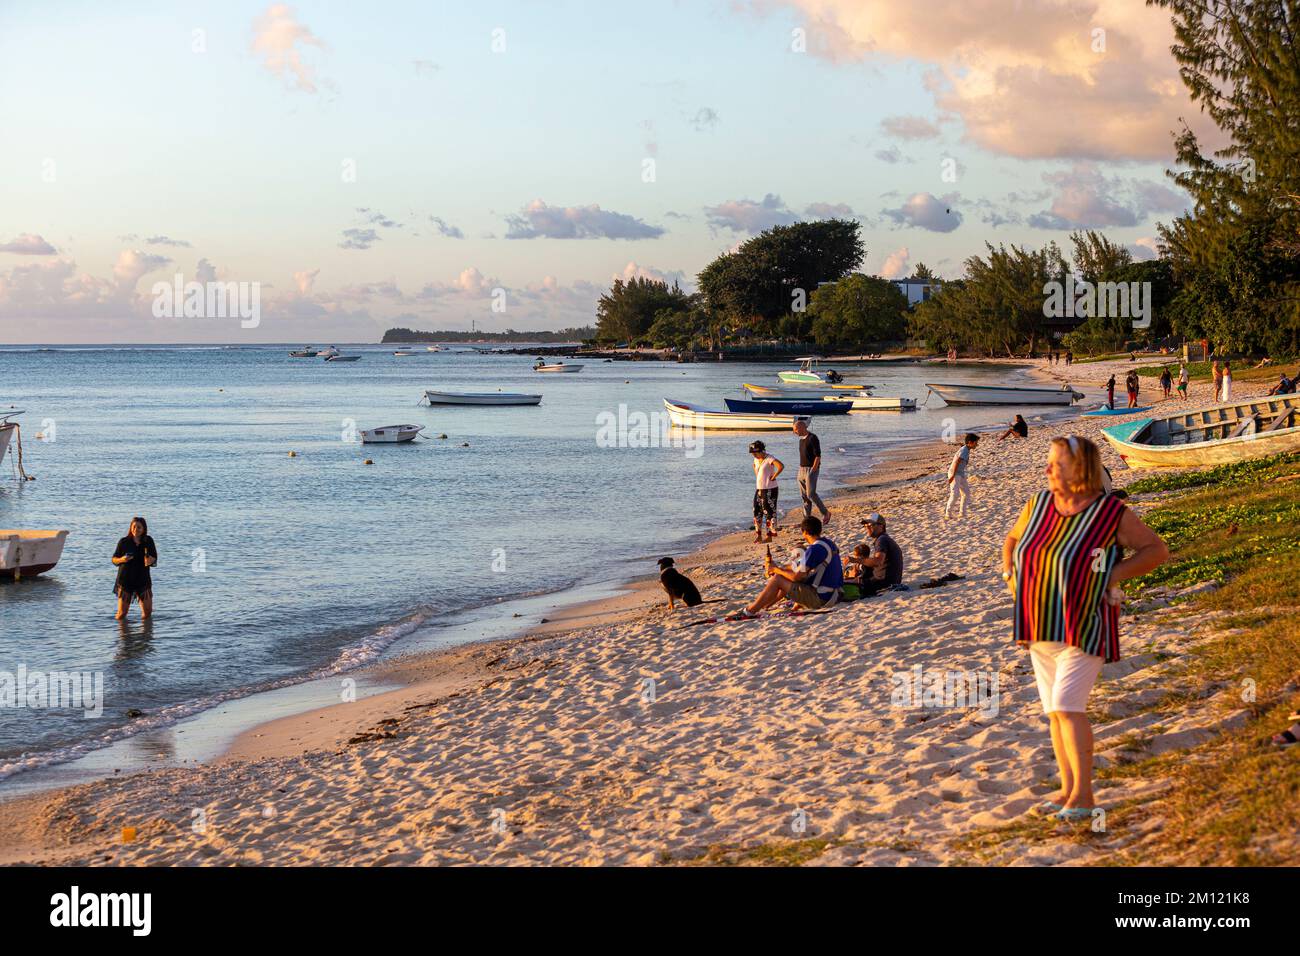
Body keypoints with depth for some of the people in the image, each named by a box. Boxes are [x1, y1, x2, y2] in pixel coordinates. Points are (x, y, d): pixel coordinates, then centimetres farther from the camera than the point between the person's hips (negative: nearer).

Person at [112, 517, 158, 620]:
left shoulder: (148, 541, 2)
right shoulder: (124, 542, -2)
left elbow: (154, 559, 5)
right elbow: (114, 559, 3)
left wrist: (149, 560, -19)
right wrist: (122, 559, -19)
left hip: (143, 580, 2)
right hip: (125, 580, -2)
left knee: (147, 612, 4)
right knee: (122, 613, -1)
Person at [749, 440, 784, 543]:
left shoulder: (769, 459, -16)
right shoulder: (757, 459, 9)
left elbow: (781, 466, -31)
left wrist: (773, 477, -22)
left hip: (769, 489, -9)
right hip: (759, 489, 9)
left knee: (769, 512, -3)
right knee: (757, 512, 9)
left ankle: (770, 536, 2)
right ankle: (758, 535, 15)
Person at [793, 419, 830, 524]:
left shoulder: (813, 438, -13)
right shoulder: (802, 439, 14)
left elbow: (818, 456, -17)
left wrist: (813, 470, -21)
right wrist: (801, 469, 16)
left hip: (811, 469, -9)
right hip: (802, 469, 9)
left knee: (811, 494, -14)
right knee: (804, 495, 6)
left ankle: (825, 513, 1)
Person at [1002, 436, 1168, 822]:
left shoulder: (1111, 512, -12)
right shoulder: (1039, 504, 4)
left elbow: (1157, 549, -5)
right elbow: (1012, 539, 24)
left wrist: (1114, 574, -14)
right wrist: (1009, 574, 8)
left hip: (1085, 629, -6)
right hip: (1042, 629, 6)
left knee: (1067, 706, -16)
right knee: (1055, 711, 9)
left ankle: (1083, 794, -8)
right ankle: (1068, 789, 18)